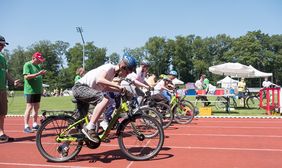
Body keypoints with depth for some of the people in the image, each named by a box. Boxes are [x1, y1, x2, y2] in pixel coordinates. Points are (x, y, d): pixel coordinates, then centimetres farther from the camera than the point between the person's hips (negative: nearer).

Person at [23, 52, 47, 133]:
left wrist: (42, 74, 4)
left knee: (37, 107, 11)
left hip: (37, 90, 8)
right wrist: (38, 74, -26)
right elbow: (26, 76, -20)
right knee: (29, 107, -8)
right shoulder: (27, 65, -8)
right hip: (30, 90, -8)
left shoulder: (38, 65, 15)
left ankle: (35, 124, 20)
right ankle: (26, 126, -4)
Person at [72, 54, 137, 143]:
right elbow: (99, 80, -34)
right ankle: (89, 128, -27)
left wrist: (121, 90, 8)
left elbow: (105, 88, 17)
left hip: (85, 90, 11)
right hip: (80, 87, -11)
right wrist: (118, 85, -36)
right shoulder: (109, 67, -16)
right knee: (105, 99, -29)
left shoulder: (113, 72, 12)